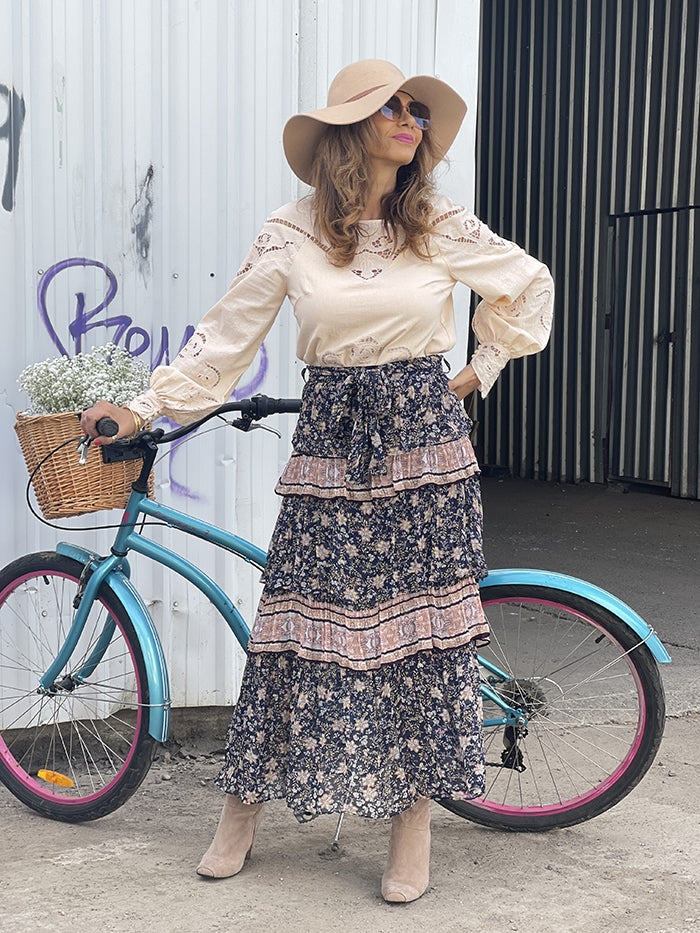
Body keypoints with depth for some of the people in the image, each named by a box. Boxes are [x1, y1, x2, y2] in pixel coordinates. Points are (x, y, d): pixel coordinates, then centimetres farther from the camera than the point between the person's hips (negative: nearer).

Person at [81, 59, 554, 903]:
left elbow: (530, 285, 16)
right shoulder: (292, 234, -2)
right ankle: (242, 812, 16)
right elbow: (225, 337, 2)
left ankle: (413, 823, 15)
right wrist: (142, 410, 0)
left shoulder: (443, 227, 1)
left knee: (425, 625, 2)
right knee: (301, 622, 1)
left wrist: (479, 371, 12)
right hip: (330, 450, -1)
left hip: (425, 440, 1)